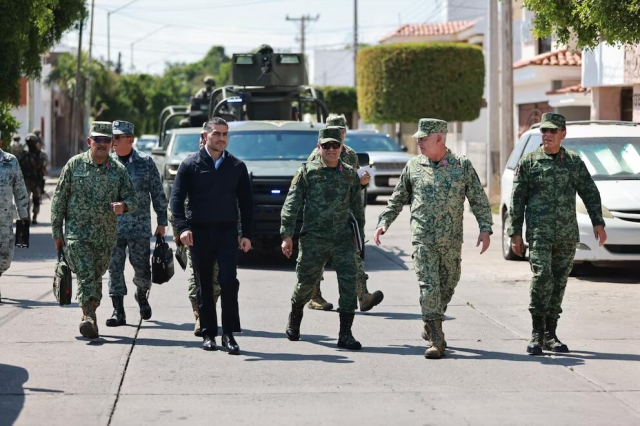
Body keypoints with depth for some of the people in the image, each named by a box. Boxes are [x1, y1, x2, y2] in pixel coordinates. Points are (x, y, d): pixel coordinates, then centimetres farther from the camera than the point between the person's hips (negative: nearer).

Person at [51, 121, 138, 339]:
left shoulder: (118, 169, 5)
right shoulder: (74, 164, -1)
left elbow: (132, 199, 7)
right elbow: (59, 199, 3)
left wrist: (123, 205, -19)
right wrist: (57, 232, 0)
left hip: (106, 235, 3)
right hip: (77, 232, -3)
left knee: (96, 277, 11)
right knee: (86, 274, -17)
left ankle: (89, 316, 23)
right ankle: (89, 317, -25)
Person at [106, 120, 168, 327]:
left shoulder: (146, 162, 1)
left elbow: (158, 193, 4)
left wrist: (162, 222, 2)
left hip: (139, 227, -1)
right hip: (112, 227, 1)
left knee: (142, 270, 4)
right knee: (114, 269, -2)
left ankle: (141, 295, 34)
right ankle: (118, 311, 5)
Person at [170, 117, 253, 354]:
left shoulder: (237, 167, 9)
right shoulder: (191, 165, 2)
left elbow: (246, 202, 11)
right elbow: (176, 197, -3)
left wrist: (247, 234, 4)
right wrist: (182, 227, -16)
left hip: (227, 232, 1)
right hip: (200, 232, -1)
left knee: (229, 283, -10)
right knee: (204, 286, 5)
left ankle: (229, 334, -5)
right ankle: (208, 333, 14)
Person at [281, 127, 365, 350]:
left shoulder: (350, 174, 8)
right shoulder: (307, 172, 0)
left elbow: (357, 207, 17)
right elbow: (291, 204, -3)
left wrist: (360, 234, 17)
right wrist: (287, 235, -10)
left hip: (343, 239, 2)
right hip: (313, 240, -2)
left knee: (349, 284, -9)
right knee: (306, 283, 8)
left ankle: (345, 334, -5)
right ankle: (294, 318, 38)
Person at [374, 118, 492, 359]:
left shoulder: (462, 165, 1)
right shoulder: (414, 166, 5)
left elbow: (479, 200, 3)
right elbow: (398, 199, 14)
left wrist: (485, 228, -6)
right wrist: (383, 222, 5)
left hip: (452, 241, 1)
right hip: (423, 239, -1)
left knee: (447, 287, 11)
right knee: (429, 287, -10)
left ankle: (430, 328, 33)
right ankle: (436, 340, -10)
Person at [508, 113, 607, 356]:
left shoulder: (574, 162, 11)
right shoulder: (529, 162, 4)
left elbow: (590, 193, 15)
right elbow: (517, 199, 5)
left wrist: (597, 222, 4)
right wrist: (515, 233, 0)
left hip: (567, 235, 3)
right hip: (539, 233, -3)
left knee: (559, 283, 5)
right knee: (542, 276, -18)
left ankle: (550, 335, 13)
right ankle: (537, 333, -10)